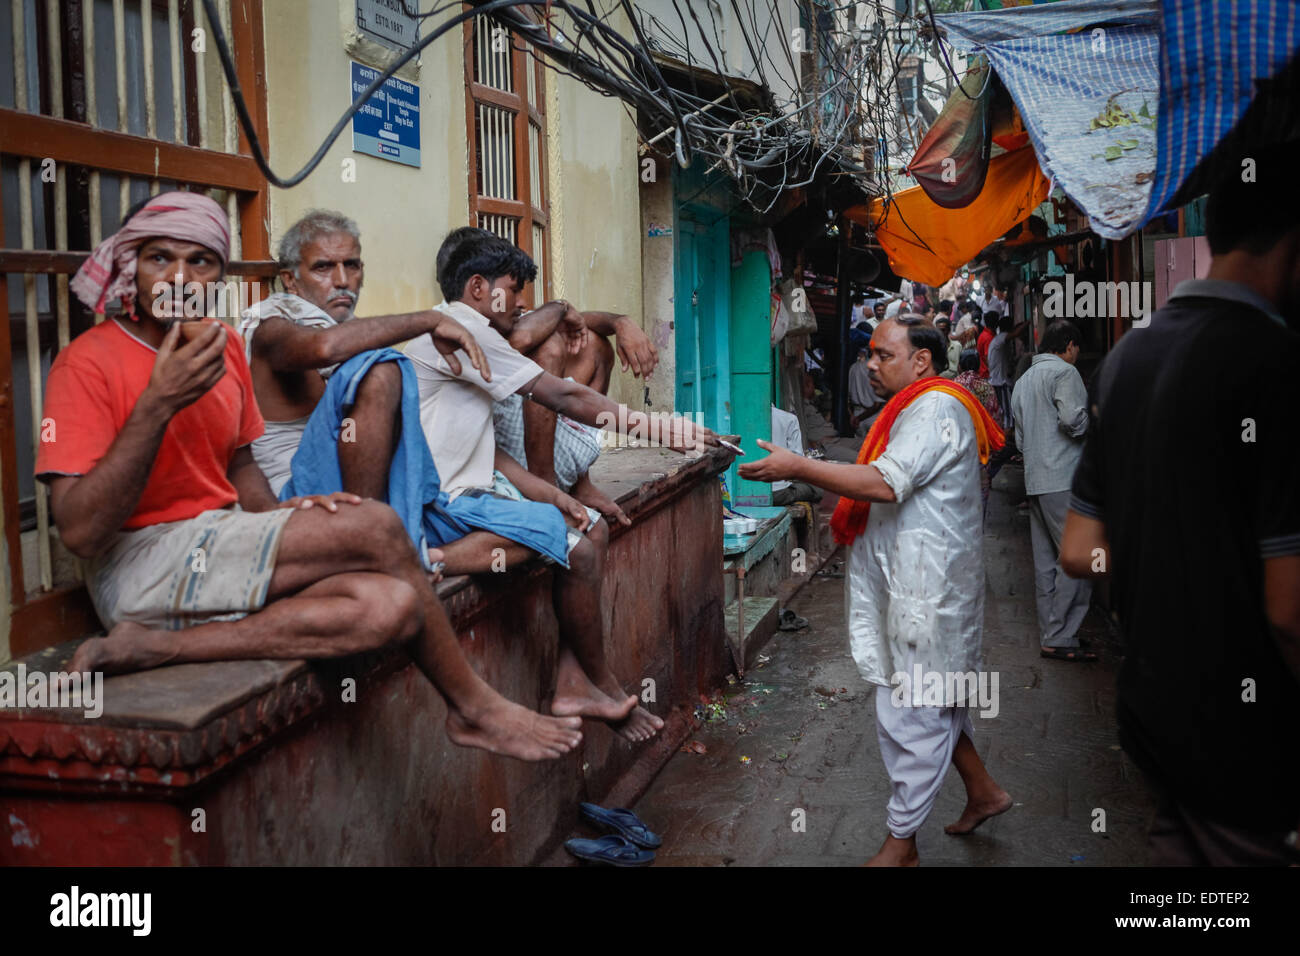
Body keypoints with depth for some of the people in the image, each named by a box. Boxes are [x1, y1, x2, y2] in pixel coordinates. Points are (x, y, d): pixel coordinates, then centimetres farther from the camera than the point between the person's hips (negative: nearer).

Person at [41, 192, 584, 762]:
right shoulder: (89, 362, -10)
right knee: (375, 528, -23)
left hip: (219, 553, 7)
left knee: (390, 607, -23)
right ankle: (474, 707, -6)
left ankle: (155, 647, -18)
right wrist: (159, 402, -24)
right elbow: (80, 531, -18)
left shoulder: (225, 348, 11)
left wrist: (276, 515, 0)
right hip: (139, 566, -7)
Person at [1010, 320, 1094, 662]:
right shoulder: (1064, 372, -5)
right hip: (1064, 480, -9)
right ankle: (1059, 639, -8)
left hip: (1035, 480, 9)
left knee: (1046, 563, 9)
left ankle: (1050, 635, 13)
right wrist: (1093, 424, -2)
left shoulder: (1023, 381, 21)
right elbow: (1073, 418, -20)